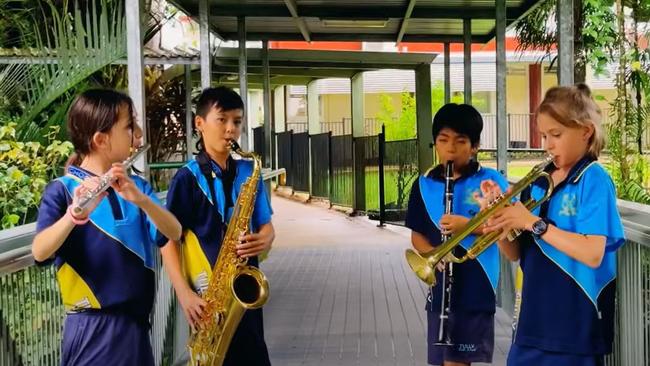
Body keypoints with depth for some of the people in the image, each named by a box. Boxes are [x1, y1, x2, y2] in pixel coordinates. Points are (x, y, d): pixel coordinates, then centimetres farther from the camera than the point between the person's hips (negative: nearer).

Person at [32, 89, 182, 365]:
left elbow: (174, 233, -7)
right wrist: (76, 213, -38)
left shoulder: (135, 186, 7)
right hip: (92, 327, -5)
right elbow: (40, 252, -22)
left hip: (136, 322, 5)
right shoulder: (62, 190, -7)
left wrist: (140, 199, -24)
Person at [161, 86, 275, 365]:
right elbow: (168, 240, -8)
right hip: (206, 295, -4)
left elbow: (266, 227, 12)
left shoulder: (249, 173, 7)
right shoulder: (187, 178, -6)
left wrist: (263, 241, -11)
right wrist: (184, 293, -17)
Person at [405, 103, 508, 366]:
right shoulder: (424, 185, 5)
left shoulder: (490, 180, -5)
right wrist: (433, 254, -10)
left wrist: (467, 225, -23)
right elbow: (417, 235, 10)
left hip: (477, 286, -3)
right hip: (441, 286, 3)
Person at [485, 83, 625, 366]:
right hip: (534, 319, 6)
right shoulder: (539, 180, 9)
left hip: (574, 325, -6)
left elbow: (593, 254, -21)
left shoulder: (593, 179, -9)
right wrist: (499, 224, -11)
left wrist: (533, 223, -21)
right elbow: (515, 254, 9)